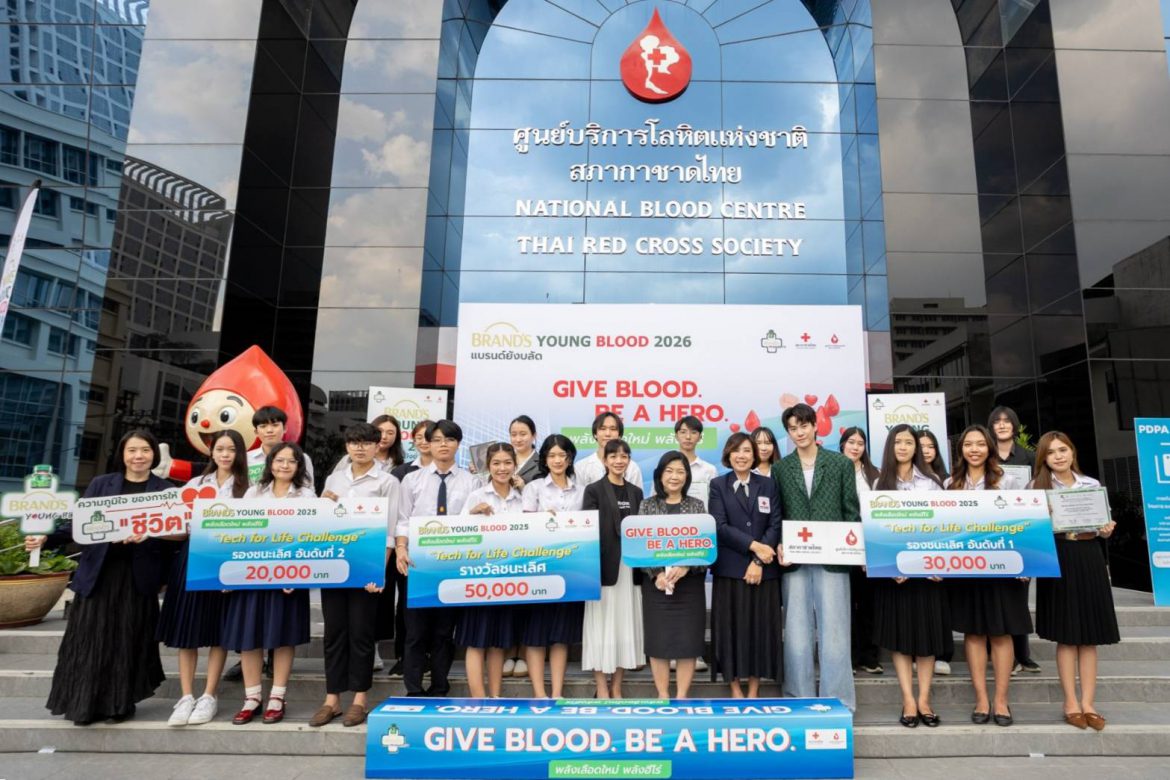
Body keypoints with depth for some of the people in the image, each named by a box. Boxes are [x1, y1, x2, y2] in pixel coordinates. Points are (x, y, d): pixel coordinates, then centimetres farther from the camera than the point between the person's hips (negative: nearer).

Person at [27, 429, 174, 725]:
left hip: (139, 576, -1)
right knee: (91, 639, 4)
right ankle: (85, 704, 18)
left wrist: (147, 536, -20)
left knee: (129, 641, 4)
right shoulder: (101, 484, 9)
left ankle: (121, 703, 17)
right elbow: (78, 524, 5)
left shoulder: (165, 490, 4)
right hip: (98, 572, 1)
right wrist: (46, 538, -10)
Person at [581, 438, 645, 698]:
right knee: (602, 626, 0)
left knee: (626, 625, 8)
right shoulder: (594, 490, -1)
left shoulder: (636, 492, 12)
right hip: (604, 566, -4)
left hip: (630, 567, 4)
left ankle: (617, 687, 19)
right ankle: (602, 689, 10)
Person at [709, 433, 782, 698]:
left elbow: (775, 525, 0)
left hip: (763, 568, 1)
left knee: (760, 626, 5)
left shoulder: (768, 485, 9)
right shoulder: (718, 485, 4)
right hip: (730, 568, -1)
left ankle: (754, 691, 17)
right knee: (730, 626, 2)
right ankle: (735, 690, 15)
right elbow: (719, 526, -6)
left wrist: (759, 560, -11)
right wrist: (754, 545, -15)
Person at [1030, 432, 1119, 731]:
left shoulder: (1092, 485, 9)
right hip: (1058, 560, -3)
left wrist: (1106, 530, -7)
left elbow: (1103, 523, 14)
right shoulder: (1037, 486, 1)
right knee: (1066, 636, 2)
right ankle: (1071, 702, 11)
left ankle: (1088, 703, 12)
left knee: (1090, 636, 5)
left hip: (1089, 558, 3)